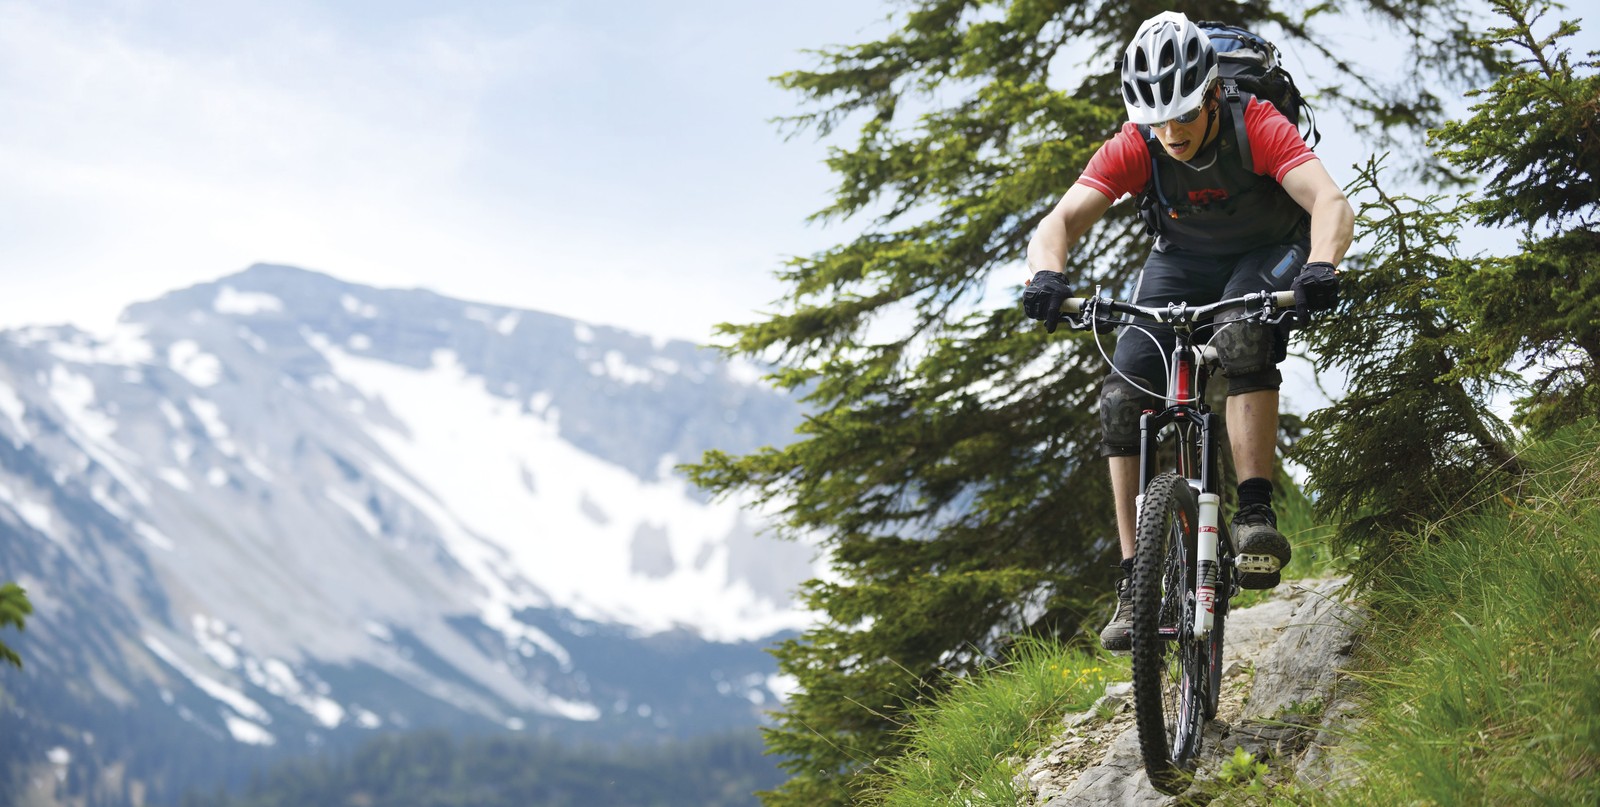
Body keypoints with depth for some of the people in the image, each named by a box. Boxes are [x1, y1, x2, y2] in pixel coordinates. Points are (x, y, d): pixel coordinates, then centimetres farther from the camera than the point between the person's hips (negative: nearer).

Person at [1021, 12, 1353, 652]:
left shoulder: (1259, 128, -31)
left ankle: (1255, 513, -36)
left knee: (1241, 335, -37)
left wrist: (1321, 266, -63)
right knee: (1123, 396, -17)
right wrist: (1047, 275, -51)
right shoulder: (1133, 148, -23)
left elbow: (1331, 203, -42)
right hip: (1182, 263, 3)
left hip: (1268, 257, -3)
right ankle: (1135, 580, -13)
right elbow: (1060, 221, -29)